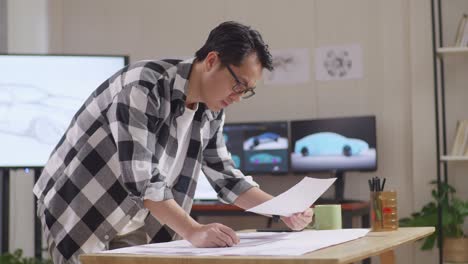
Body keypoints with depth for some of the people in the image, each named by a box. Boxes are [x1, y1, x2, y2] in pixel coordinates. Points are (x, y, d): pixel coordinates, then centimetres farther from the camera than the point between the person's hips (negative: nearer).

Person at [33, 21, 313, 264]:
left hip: (135, 228, 7)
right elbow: (140, 178, -31)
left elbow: (226, 177, 6)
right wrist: (194, 232, -37)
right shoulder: (145, 86, -25)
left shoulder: (210, 113, 0)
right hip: (83, 215, -7)